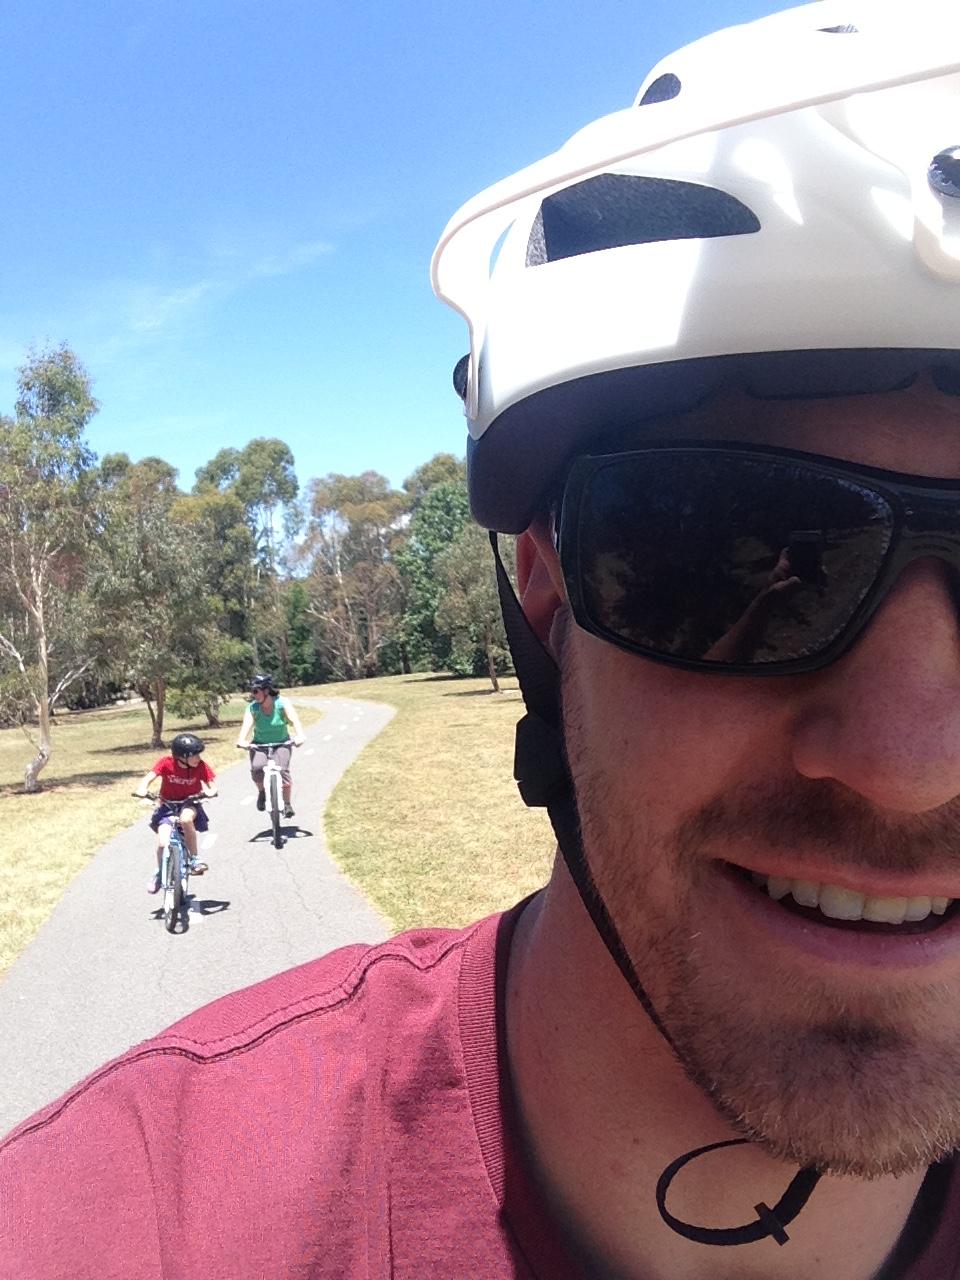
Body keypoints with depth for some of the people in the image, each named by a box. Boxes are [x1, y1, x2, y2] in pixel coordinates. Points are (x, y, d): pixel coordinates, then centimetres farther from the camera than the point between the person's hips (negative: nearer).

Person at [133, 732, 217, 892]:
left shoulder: (201, 766, -15)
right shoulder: (166, 763, -17)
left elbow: (211, 785, -14)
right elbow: (148, 777, -22)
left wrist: (210, 792, -36)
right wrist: (142, 790, -42)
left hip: (189, 804, 0)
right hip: (168, 806, 0)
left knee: (186, 819, -36)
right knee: (162, 844, -16)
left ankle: (195, 858, -18)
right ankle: (159, 872, 16)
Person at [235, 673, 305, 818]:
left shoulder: (283, 703, -16)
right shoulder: (252, 708, -13)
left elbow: (294, 720, -29)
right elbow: (246, 724, -27)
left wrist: (299, 735, -49)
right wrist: (242, 740, -48)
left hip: (281, 743, -1)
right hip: (259, 744, 1)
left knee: (283, 770, -24)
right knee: (256, 768, -26)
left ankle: (288, 804, -2)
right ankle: (261, 792, 7)